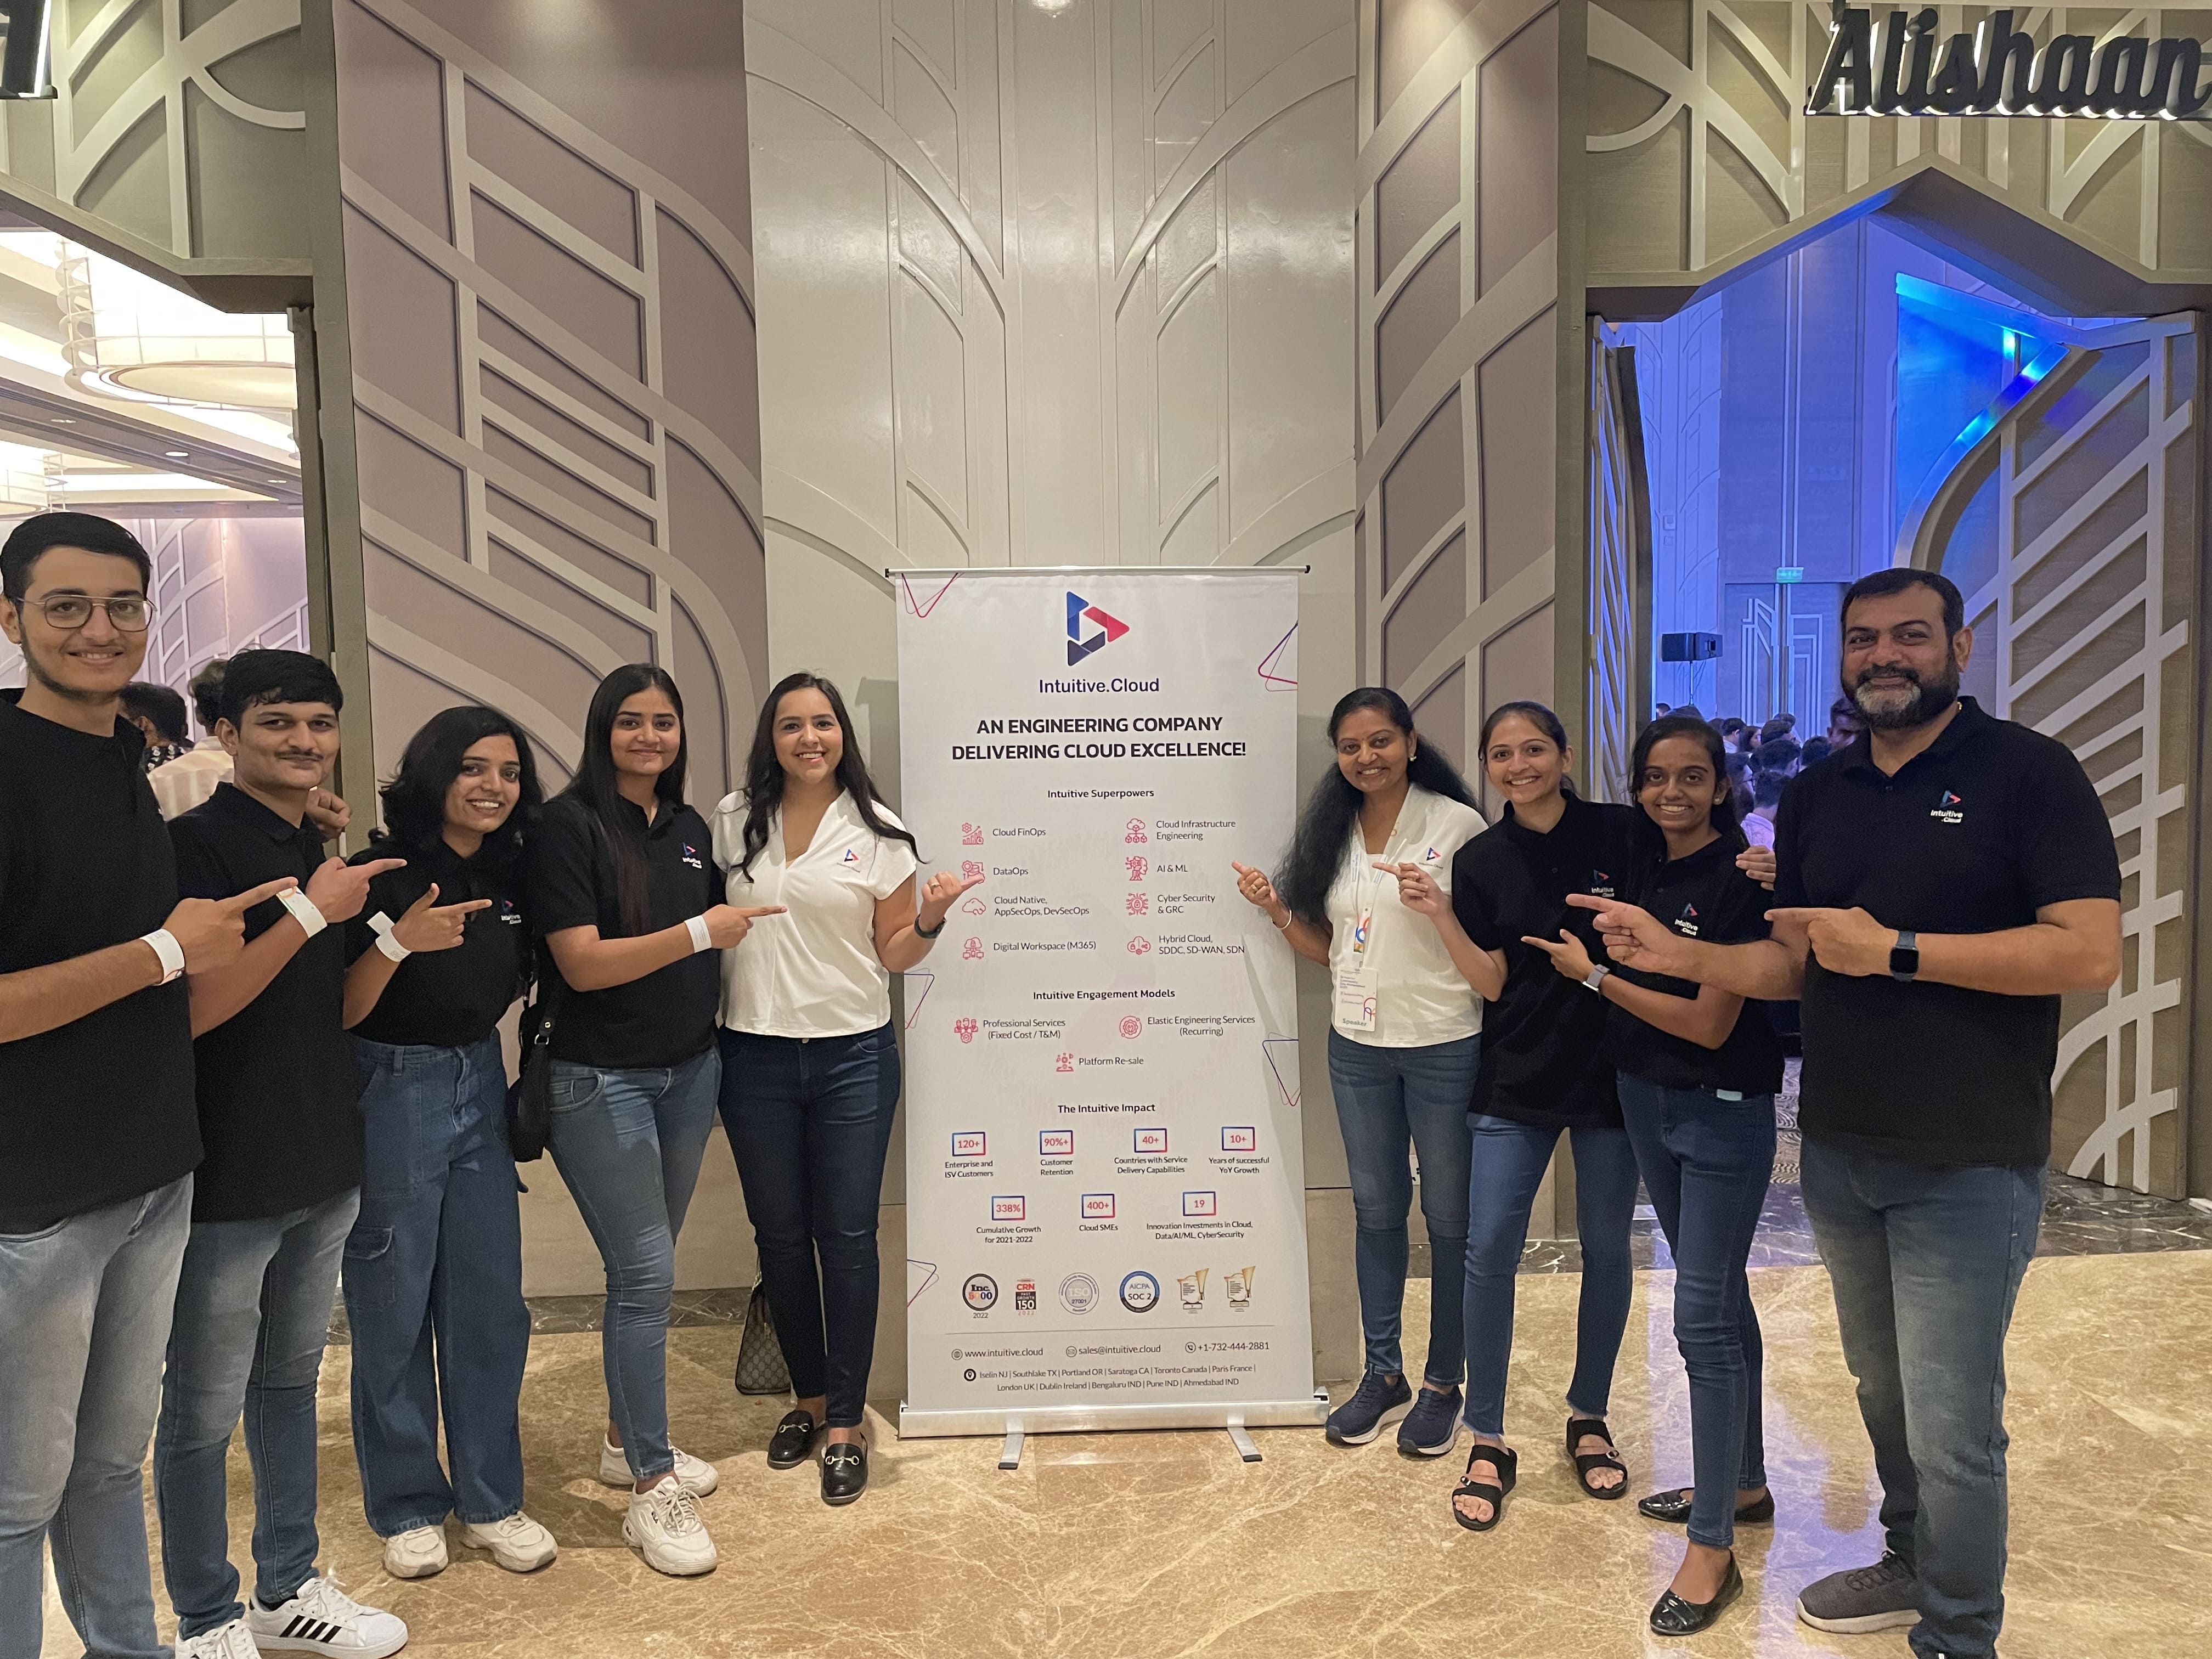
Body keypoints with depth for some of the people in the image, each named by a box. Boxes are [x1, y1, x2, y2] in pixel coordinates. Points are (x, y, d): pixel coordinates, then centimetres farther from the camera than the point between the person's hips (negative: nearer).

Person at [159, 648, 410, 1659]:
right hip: (226, 1176, -7)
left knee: (290, 1383, 19)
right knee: (204, 1412, 7)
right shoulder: (196, 843, -13)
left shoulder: (320, 853, 10)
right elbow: (189, 1006, -23)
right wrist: (309, 914, -23)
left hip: (323, 1166, 8)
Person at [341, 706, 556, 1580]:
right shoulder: (381, 873, -13)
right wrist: (397, 942, -28)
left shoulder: (511, 875, 3)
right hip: (388, 1092, -5)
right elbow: (338, 1013, -14)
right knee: (394, 1309, 7)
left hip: (479, 1087, 5)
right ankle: (407, 1505, 25)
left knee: (491, 1304, 9)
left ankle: (491, 1500, 24)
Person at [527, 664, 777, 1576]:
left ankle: (627, 1440, 34)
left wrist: (744, 925, 3)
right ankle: (653, 1491, 8)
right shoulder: (569, 827, -11)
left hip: (688, 1071, 7)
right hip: (601, 1080, -6)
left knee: (646, 1269, 17)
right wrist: (699, 932, -21)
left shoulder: (690, 828, 9)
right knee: (645, 1274, -5)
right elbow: (582, 963, -19)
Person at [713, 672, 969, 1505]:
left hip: (853, 1054, -2)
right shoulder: (734, 821, 3)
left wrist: (930, 919, -16)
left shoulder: (876, 830, -1)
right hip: (755, 1055, 2)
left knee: (847, 1236, 3)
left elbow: (893, 953, 2)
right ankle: (808, 1396, 32)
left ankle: (845, 1421, 17)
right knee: (780, 1235, 12)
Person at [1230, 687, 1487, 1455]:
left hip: (1444, 1045, -5)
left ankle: (1443, 1384, 24)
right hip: (1356, 1047, 5)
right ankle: (1383, 1374, 29)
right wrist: (1276, 908, -3)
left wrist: (1438, 907, -24)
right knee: (1375, 1209, 14)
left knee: (1449, 1217, 7)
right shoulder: (1333, 834, 7)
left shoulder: (1457, 825, -9)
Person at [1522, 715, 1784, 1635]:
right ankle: (1742, 1483, 36)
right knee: (1720, 1299, 19)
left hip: (1722, 1112, -7)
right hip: (1645, 1100, 7)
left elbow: (1710, 1023, -19)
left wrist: (1595, 973, -14)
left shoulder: (1741, 882, -17)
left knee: (1703, 1318, -5)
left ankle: (1713, 1548, 7)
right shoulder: (1643, 869, 5)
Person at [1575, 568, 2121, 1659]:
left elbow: (2089, 954, -19)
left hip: (1968, 1167, -5)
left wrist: (1894, 949, -20)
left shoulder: (2028, 773, -9)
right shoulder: (1816, 796, 9)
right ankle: (1912, 1566, 42)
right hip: (1838, 1154, 6)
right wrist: (1677, 955, -5)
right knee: (1883, 1388, 21)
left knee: (1952, 1428, 2)